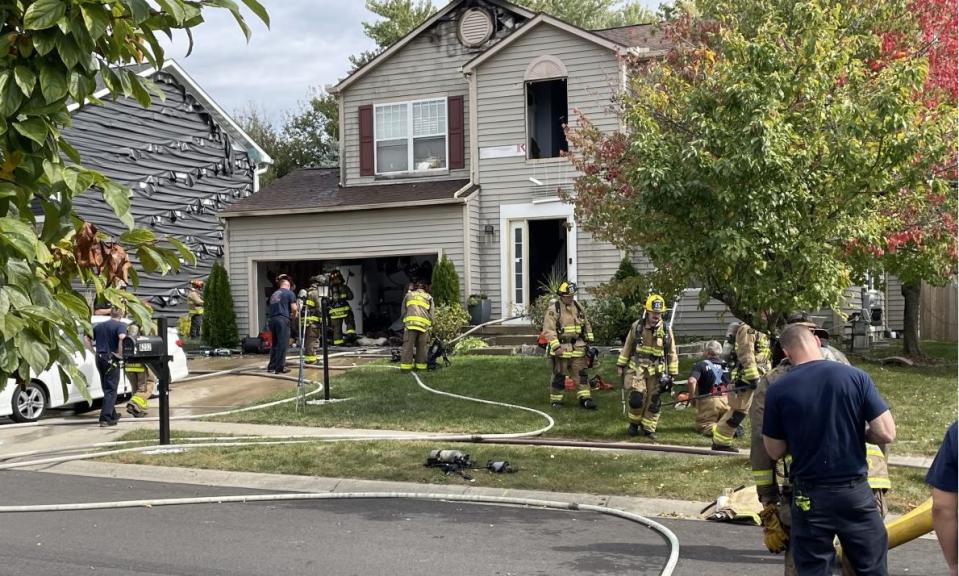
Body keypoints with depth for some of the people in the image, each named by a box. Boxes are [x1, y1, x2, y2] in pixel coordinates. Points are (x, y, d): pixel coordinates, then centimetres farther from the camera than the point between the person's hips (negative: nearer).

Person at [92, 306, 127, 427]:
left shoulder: (98, 326, 14)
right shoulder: (120, 325, -7)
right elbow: (122, 338, -26)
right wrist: (120, 354, -19)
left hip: (99, 358, 6)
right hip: (111, 359, -6)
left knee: (107, 388, 18)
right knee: (111, 390, -2)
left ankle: (113, 414, 29)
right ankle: (105, 418, -10)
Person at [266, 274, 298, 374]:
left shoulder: (274, 294, 21)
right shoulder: (290, 293, 2)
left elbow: (272, 308, 20)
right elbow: (294, 308, -6)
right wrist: (293, 317, 13)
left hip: (272, 319, 7)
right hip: (283, 319, -7)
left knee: (275, 344, 15)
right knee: (282, 344, -4)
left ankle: (271, 366, 17)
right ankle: (280, 368, -5)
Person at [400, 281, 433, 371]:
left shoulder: (408, 295, 23)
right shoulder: (429, 297, 22)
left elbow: (403, 312, 21)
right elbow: (431, 314, 15)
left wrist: (404, 324, 27)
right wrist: (430, 326, 22)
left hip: (410, 322, 0)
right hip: (424, 324, 0)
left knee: (408, 345, -2)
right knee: (422, 346, 7)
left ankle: (405, 365, -6)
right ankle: (421, 365, 7)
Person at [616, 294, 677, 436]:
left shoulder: (666, 330, -2)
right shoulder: (637, 326, -2)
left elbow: (672, 353, 5)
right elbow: (627, 347, 7)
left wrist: (672, 374, 3)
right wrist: (621, 365, 7)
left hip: (656, 371, 1)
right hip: (637, 368, -1)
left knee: (653, 401, 5)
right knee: (636, 397, -12)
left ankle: (648, 428, 21)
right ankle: (634, 423, 13)